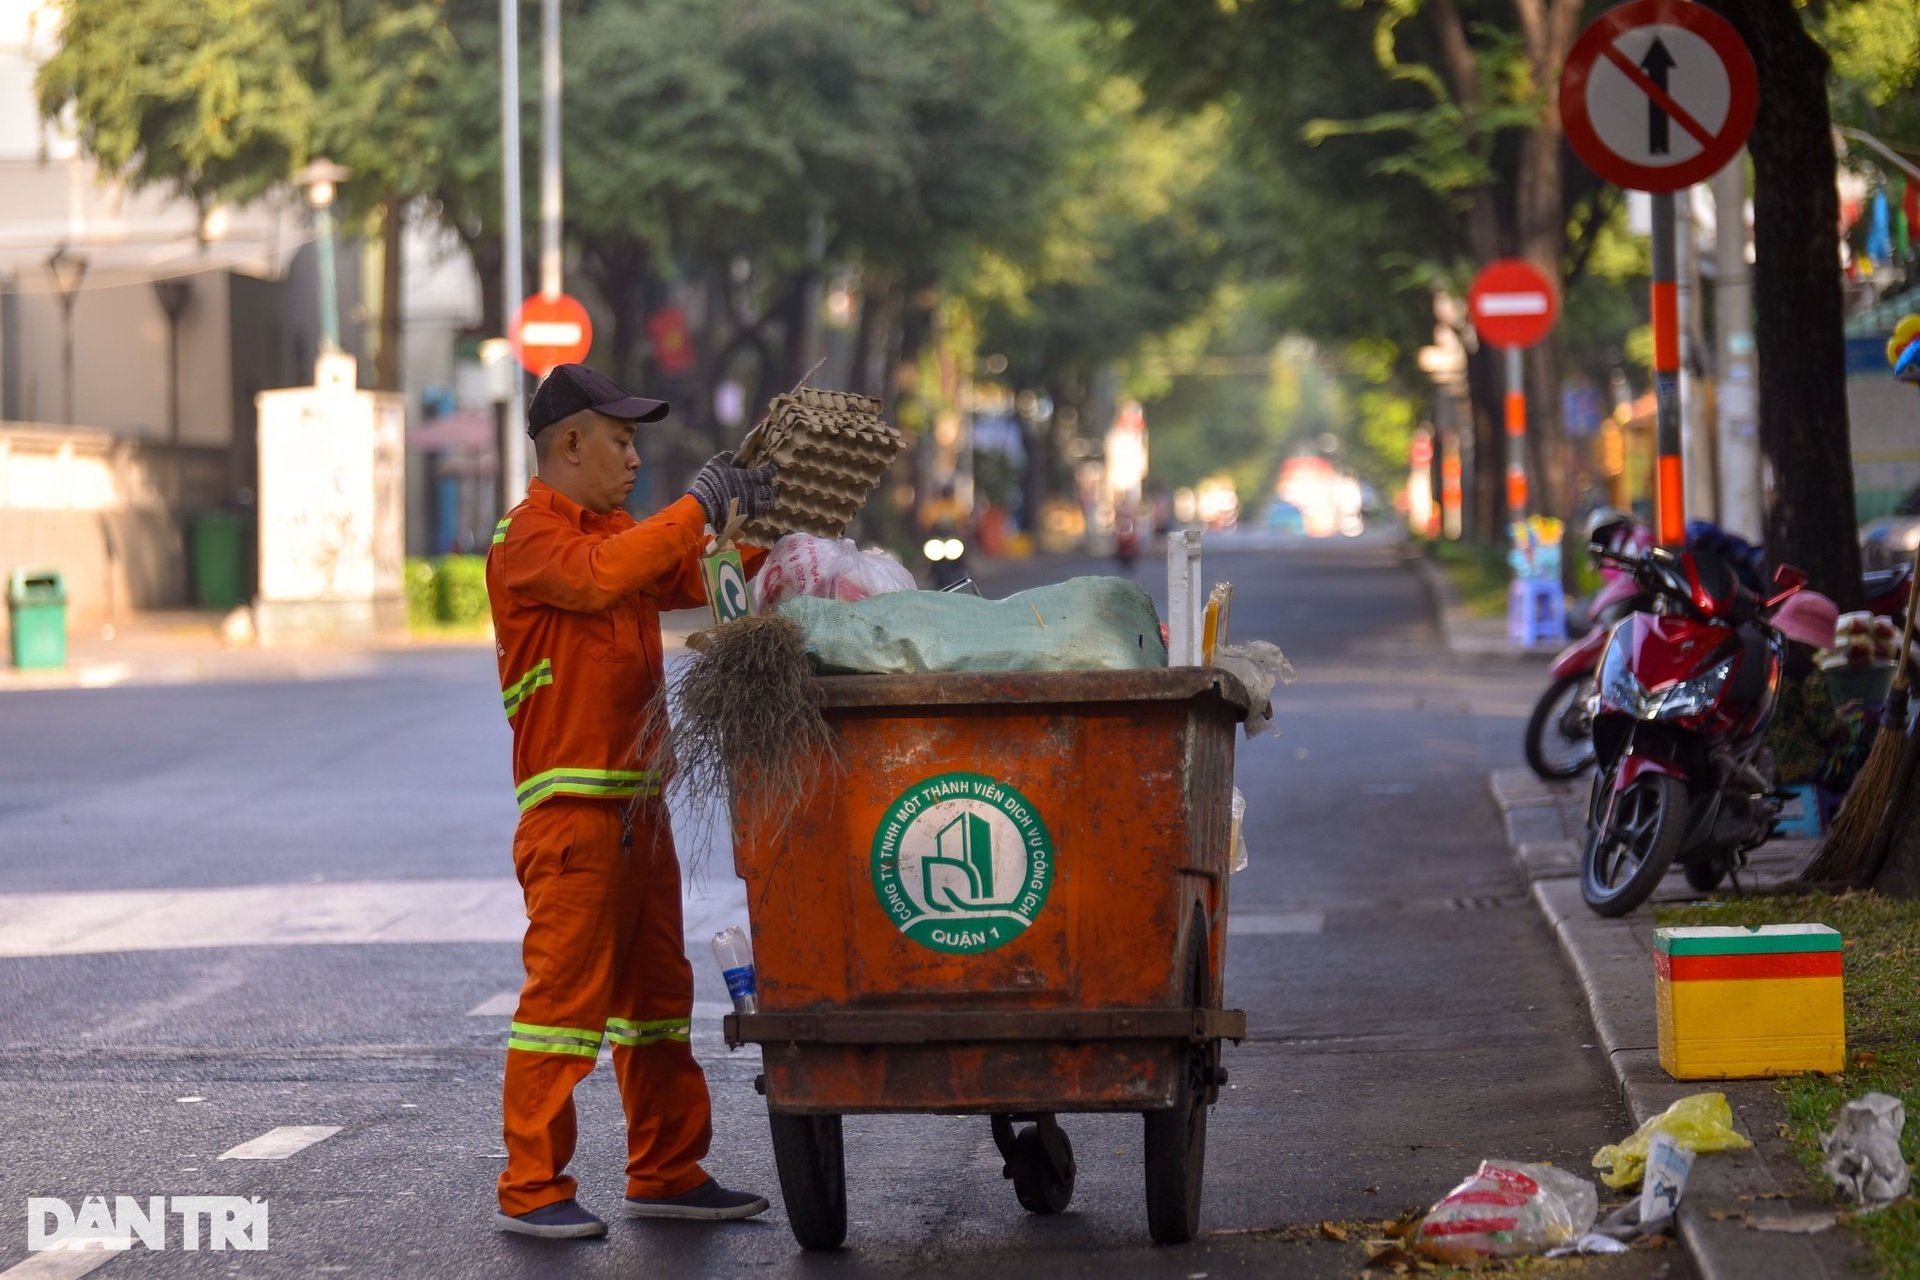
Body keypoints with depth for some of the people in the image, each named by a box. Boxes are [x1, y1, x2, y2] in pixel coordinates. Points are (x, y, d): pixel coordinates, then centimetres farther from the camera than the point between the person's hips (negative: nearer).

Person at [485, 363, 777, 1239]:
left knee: (656, 990, 12)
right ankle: (530, 1189, -6)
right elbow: (597, 577, -27)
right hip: (571, 805, -9)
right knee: (564, 990, -10)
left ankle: (666, 1173, 20)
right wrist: (695, 508, -23)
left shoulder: (618, 532, 20)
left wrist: (761, 521, 3)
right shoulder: (530, 535, -8)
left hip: (638, 800, 9)